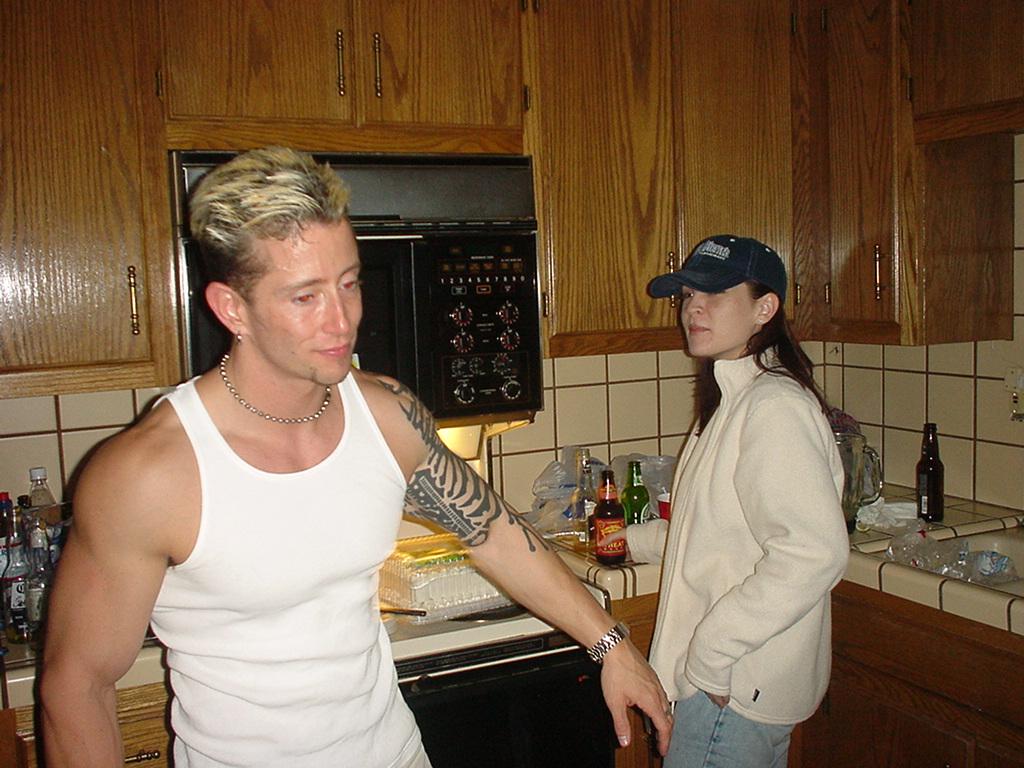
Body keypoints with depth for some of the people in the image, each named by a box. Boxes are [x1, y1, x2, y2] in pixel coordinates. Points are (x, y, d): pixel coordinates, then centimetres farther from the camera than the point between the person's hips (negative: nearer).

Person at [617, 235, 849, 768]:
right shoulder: (735, 399, 12)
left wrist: (709, 654, -25)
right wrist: (634, 541, 24)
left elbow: (813, 553, -30)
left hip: (733, 687, -10)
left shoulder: (774, 407, -21)